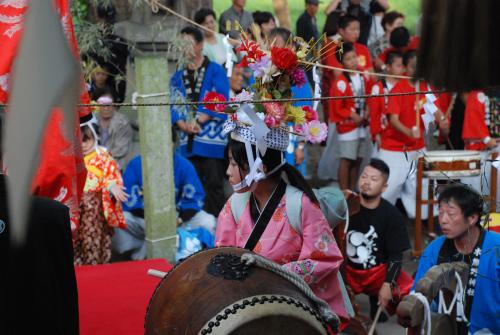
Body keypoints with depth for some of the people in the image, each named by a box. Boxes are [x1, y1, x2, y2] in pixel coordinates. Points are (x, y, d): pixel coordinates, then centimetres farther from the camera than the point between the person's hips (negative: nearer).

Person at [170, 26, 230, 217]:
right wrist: (183, 124, -12)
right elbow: (173, 105, 7)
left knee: (214, 186, -5)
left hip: (212, 139, -5)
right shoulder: (178, 77, 17)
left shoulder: (216, 71, 1)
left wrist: (198, 121, -14)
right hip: (188, 142, 5)